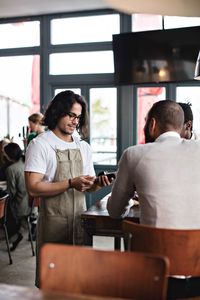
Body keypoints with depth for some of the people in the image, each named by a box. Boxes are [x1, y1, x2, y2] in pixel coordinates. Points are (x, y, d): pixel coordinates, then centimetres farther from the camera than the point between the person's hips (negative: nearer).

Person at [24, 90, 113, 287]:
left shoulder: (84, 147, 12)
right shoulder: (40, 144, -6)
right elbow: (33, 188, -16)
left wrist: (98, 184, -8)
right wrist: (71, 184, -23)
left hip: (79, 219, 5)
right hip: (53, 221, -5)